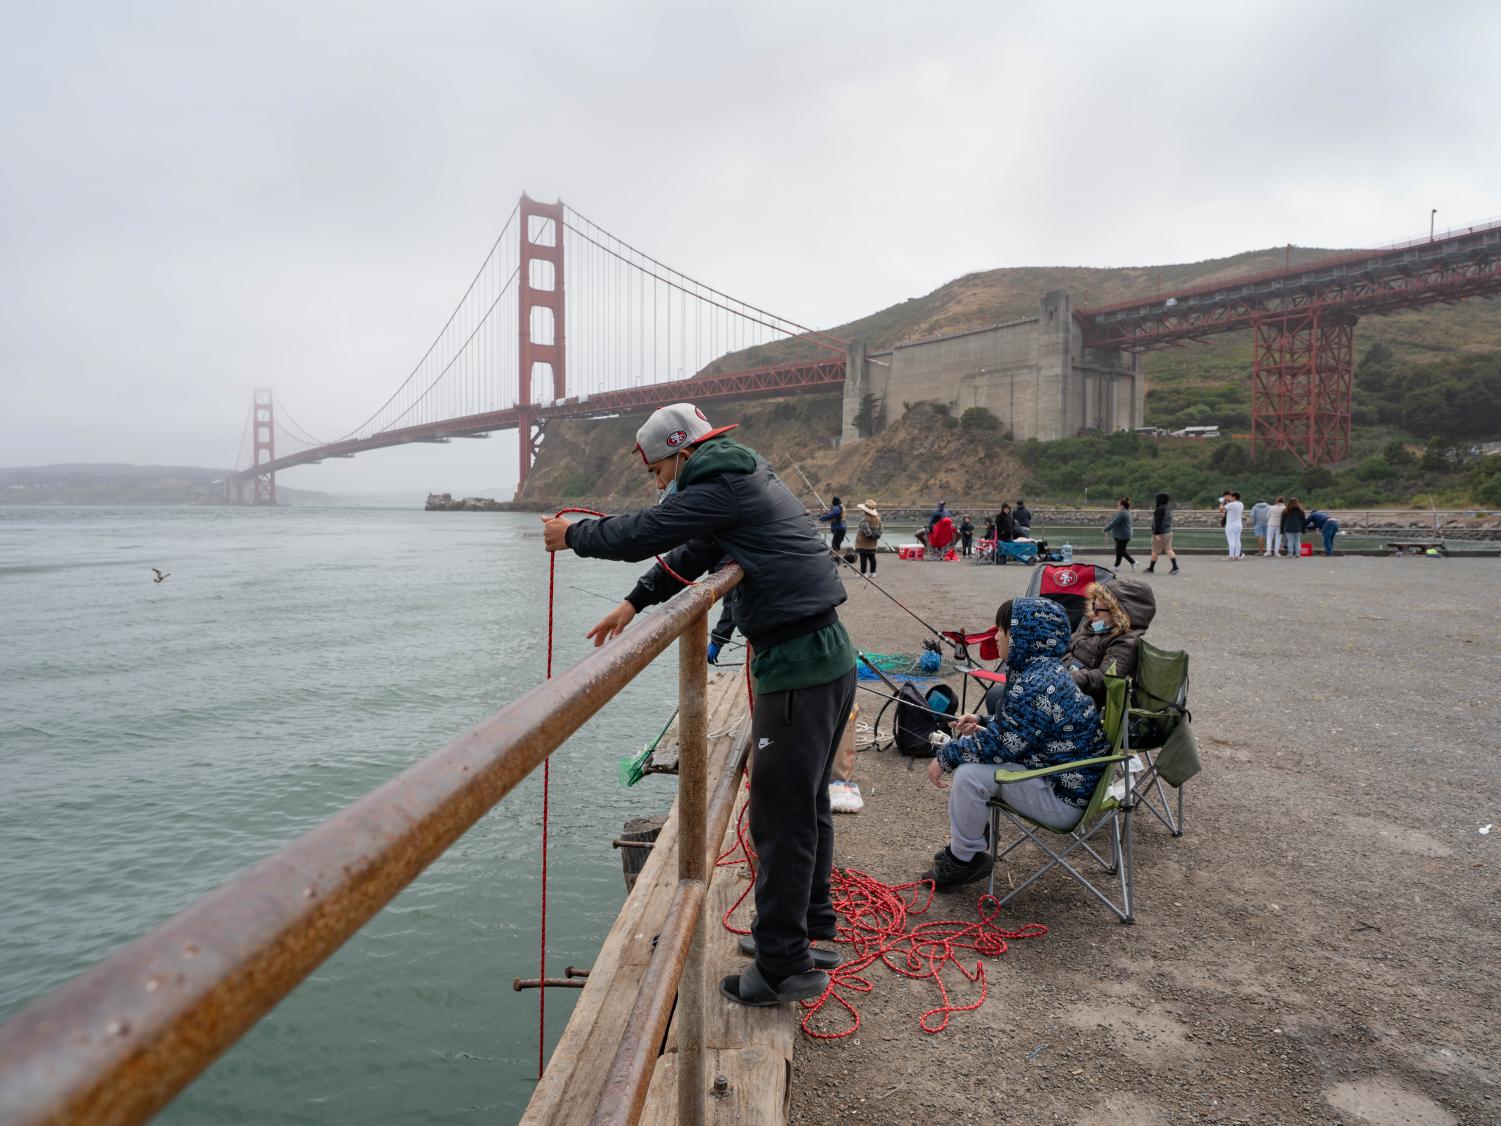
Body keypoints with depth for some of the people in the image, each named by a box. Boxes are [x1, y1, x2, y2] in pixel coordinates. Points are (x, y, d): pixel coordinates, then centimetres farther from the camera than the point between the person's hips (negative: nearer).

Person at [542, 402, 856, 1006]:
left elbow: (644, 532, -13)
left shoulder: (724, 487, -12)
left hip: (798, 667, -10)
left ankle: (785, 967, 9)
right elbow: (689, 555, 24)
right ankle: (808, 928, 35)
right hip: (827, 659, 11)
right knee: (806, 805, 20)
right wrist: (635, 602, 17)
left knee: (781, 816, -2)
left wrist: (571, 536, 3)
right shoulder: (749, 480, 19)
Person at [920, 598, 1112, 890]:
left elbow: (1001, 744, -24)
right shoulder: (1044, 670, 5)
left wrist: (946, 756, -13)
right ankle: (964, 846, 22)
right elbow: (1019, 725, 20)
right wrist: (983, 722, 7)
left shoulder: (1036, 684, -27)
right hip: (1064, 778, 11)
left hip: (1062, 799, -11)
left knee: (969, 773, -22)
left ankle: (964, 860, 0)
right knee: (967, 752, 12)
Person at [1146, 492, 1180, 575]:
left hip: (1161, 533, -9)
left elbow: (1158, 522, -22)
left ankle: (1151, 569, 11)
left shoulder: (1160, 509, -17)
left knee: (1155, 551, 1)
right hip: (1169, 532, 9)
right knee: (1168, 549, 7)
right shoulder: (1168, 509, 12)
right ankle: (1175, 567, -4)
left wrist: (1156, 534, -24)